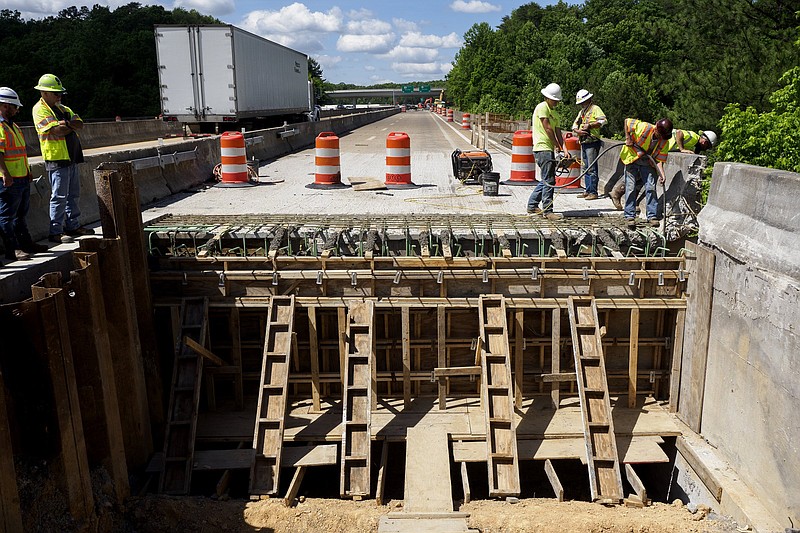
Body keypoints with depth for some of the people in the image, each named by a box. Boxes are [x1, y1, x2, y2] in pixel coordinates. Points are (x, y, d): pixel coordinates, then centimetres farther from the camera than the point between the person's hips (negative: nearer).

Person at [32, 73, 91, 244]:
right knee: (59, 196, -7)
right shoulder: (40, 109, -8)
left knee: (73, 194, 14)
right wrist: (73, 126, -4)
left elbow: (80, 124, 5)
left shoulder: (62, 108, 17)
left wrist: (67, 123, -14)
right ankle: (55, 232, -2)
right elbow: (57, 131, -20)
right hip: (57, 159, -8)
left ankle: (73, 226, 24)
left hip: (72, 157, 8)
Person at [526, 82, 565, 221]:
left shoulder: (554, 113, 21)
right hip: (542, 148, -10)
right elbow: (547, 128, -13)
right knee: (549, 181, -10)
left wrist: (563, 149, 2)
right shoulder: (542, 107, -6)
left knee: (546, 180, 14)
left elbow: (558, 132, 14)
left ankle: (532, 206, 23)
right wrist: (557, 146, -9)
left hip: (550, 149, 10)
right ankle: (547, 211, -7)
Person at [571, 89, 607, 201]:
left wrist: (590, 125, -21)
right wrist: (577, 131, -5)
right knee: (585, 168, 11)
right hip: (583, 142, 9)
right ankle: (588, 191, 17)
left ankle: (593, 192, -8)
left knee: (592, 168, -10)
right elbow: (575, 125, 16)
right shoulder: (582, 112, 23)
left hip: (592, 142, -9)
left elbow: (603, 120, -18)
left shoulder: (595, 109, -3)